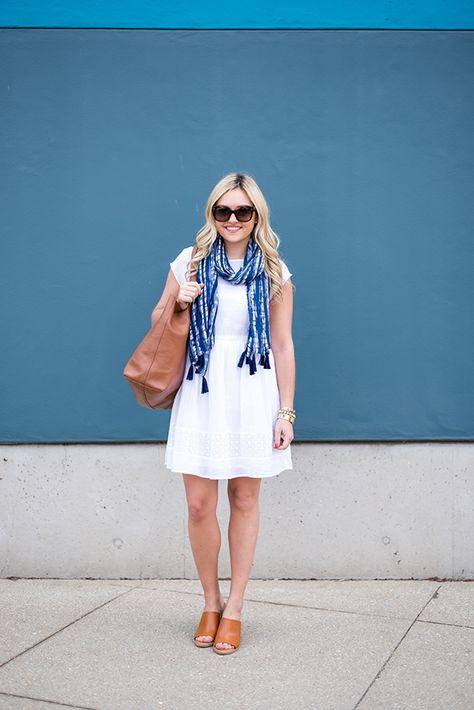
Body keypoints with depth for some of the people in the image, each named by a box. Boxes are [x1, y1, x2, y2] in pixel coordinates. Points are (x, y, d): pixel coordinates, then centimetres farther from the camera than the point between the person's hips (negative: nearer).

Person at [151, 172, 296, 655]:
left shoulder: (274, 273, 4)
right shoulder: (190, 262, 4)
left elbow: (283, 347, 4)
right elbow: (158, 320, 13)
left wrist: (286, 411, -1)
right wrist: (178, 304, -9)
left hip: (252, 395, 0)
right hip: (201, 393, 0)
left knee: (245, 500, 6)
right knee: (199, 505, -1)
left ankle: (234, 607, 20)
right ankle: (210, 602, 20)